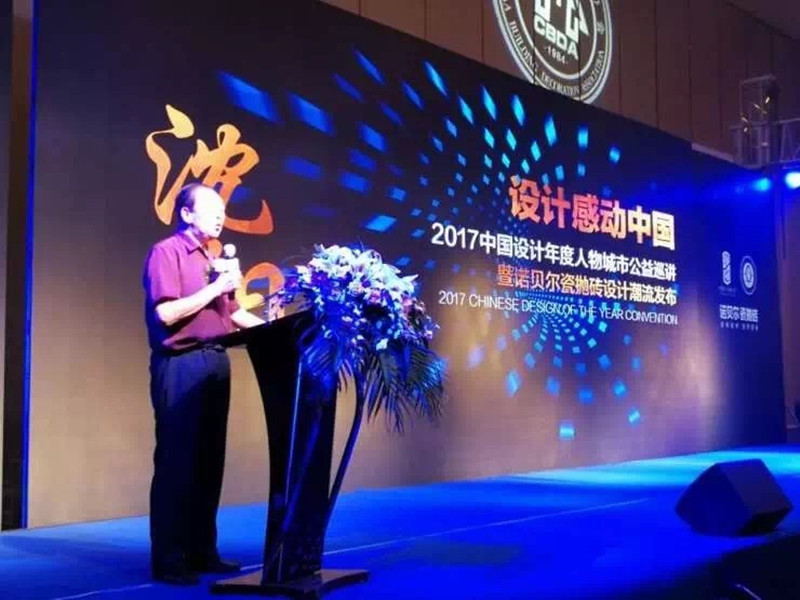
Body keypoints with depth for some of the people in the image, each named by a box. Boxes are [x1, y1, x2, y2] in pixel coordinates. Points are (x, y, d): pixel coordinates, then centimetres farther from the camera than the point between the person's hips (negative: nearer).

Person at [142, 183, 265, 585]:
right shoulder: (165, 253, -6)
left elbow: (232, 312, 23)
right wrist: (215, 288, -13)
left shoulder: (211, 258, 19)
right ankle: (169, 559, 2)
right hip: (181, 366, -8)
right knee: (177, 462, -5)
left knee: (209, 461, 10)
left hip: (215, 363, 8)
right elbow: (165, 313, -17)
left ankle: (203, 551, 18)